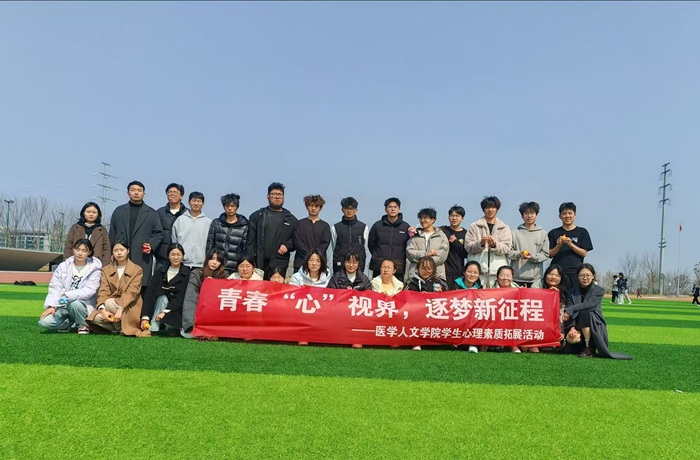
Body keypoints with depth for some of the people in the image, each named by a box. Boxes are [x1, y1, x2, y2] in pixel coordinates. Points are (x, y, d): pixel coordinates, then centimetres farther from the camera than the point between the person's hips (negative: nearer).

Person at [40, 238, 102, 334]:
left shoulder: (94, 268, -3)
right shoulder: (63, 266, 5)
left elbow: (89, 290, -13)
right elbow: (54, 288, 0)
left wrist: (68, 296, -25)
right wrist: (51, 306, -14)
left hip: (83, 305, -2)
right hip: (62, 305, 2)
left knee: (75, 303, -37)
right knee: (45, 321, -23)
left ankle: (82, 325, -6)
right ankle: (68, 324, 7)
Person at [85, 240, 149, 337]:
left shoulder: (137, 270, -1)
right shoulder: (106, 270, 8)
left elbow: (132, 292, -14)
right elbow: (103, 292, -5)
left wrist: (120, 309, -30)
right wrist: (102, 310, -24)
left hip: (129, 308, -3)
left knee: (109, 302, -31)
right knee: (96, 318, -28)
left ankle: (121, 328, -12)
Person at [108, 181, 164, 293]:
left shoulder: (152, 213, 13)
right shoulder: (119, 211, 18)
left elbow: (158, 233, 9)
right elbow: (112, 233, 15)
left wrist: (151, 245, -9)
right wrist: (112, 253, 7)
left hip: (143, 259, -1)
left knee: (142, 289, -7)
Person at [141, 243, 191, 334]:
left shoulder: (187, 274, -6)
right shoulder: (160, 272, 2)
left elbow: (181, 297, -14)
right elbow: (149, 293, -7)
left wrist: (165, 312, -25)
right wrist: (145, 317, -19)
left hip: (177, 310, -3)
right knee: (162, 297, -29)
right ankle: (153, 329, -33)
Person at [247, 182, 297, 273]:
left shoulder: (291, 219, 15)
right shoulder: (257, 216, 13)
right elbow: (250, 241, 6)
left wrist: (287, 245, -5)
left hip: (280, 265, 0)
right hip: (258, 264, 0)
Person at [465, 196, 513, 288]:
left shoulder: (505, 228, 14)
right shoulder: (474, 226, 11)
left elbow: (507, 248, 2)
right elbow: (468, 247, 3)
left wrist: (495, 244, -17)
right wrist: (480, 243, -15)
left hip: (498, 270, 1)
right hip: (478, 270, -1)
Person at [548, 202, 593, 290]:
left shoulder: (582, 232, 10)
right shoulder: (553, 233, 12)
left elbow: (584, 253, 3)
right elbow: (550, 254, 7)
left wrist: (571, 244, -11)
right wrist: (558, 246, -11)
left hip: (576, 272, 0)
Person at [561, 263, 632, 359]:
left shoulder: (599, 291, 1)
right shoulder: (571, 292, 8)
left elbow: (589, 304, -19)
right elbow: (569, 310, -7)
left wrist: (570, 310, -22)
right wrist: (572, 328, -23)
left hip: (595, 326, -1)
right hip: (577, 327, 2)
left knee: (584, 313, -32)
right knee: (570, 338, -32)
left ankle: (589, 348, -21)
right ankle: (581, 346, 6)